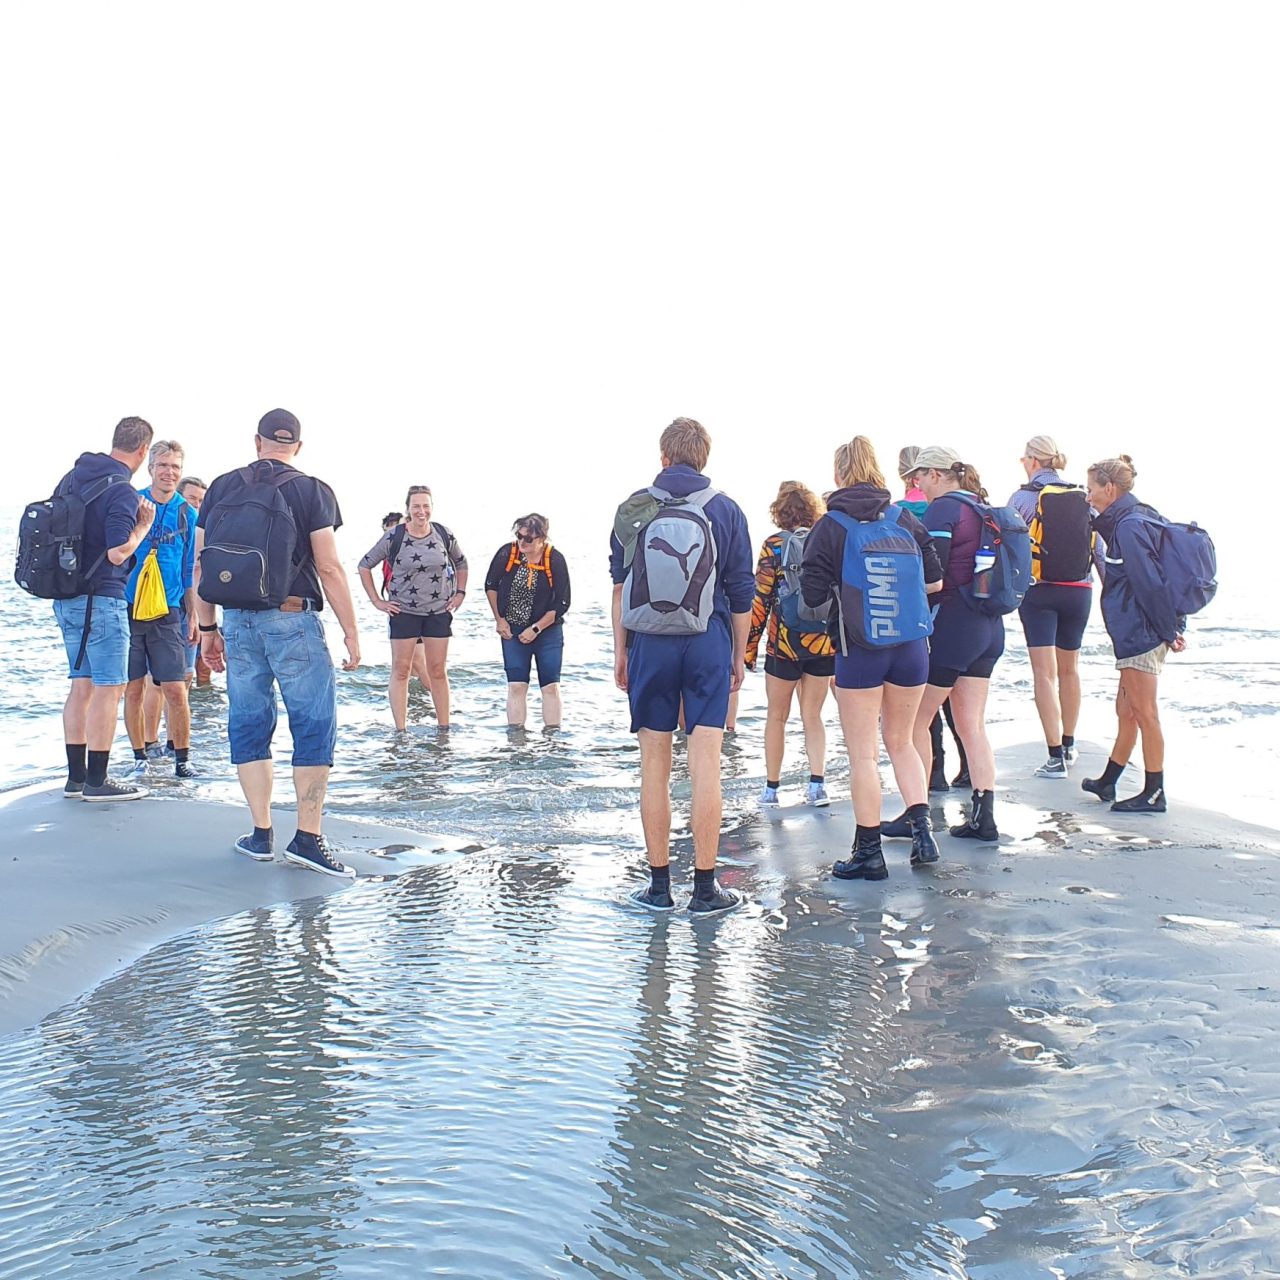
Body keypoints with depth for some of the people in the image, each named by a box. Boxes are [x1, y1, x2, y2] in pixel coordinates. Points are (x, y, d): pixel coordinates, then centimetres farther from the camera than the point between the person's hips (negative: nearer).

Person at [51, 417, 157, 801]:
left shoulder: (73, 477, 9)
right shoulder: (122, 491, -16)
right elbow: (118, 553, -22)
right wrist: (143, 526, -7)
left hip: (66, 596, 9)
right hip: (100, 599, -8)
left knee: (82, 684, 14)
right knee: (110, 687, -1)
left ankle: (76, 777, 18)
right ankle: (97, 781, 3)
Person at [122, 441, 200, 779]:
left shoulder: (187, 515, 6)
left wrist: (192, 617, 11)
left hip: (167, 613, 1)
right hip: (127, 609, 0)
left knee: (175, 690, -5)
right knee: (133, 688, 5)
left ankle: (182, 759, 7)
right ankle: (140, 755, 19)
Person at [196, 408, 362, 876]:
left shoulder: (221, 488, 9)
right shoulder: (312, 491, -2)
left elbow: (200, 563, 8)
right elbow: (329, 568, -8)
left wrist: (208, 628, 16)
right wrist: (350, 631, -3)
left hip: (237, 621, 4)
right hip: (292, 620, -4)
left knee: (248, 726, 11)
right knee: (315, 724, 3)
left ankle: (261, 835, 15)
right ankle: (307, 838, 1)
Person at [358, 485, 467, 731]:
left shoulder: (444, 535, 0)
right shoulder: (393, 537, -8)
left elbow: (461, 564, 18)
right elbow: (364, 566, 1)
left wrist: (460, 593, 8)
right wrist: (376, 601, -3)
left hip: (439, 611, 2)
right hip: (404, 612, -2)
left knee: (438, 671, 7)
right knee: (400, 671, -1)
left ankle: (444, 728, 14)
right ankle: (400, 730, 2)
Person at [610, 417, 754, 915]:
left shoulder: (632, 509, 3)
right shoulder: (726, 510, 2)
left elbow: (619, 587, 5)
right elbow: (742, 593, 4)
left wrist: (620, 652, 12)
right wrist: (739, 657, 13)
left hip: (648, 645, 1)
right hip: (708, 645, -1)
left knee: (654, 763, 8)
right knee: (705, 763, 1)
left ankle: (659, 884, 14)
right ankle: (705, 888, 4)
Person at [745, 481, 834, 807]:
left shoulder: (774, 545, -6)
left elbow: (760, 598, -9)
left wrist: (749, 646, -3)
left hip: (785, 643, -3)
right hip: (824, 643, 3)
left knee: (776, 716, 11)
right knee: (812, 716, 13)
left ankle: (771, 789, 15)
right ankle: (817, 784, 2)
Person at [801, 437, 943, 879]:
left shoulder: (831, 526, -7)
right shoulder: (904, 518, 3)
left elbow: (813, 594, -9)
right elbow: (935, 581, 5)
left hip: (859, 650, -4)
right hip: (911, 648, 4)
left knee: (862, 754, 5)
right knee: (901, 743, 19)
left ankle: (868, 851, 9)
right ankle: (921, 828, 8)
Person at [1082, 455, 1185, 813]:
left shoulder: (1129, 526, -16)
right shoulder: (1140, 518, 14)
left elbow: (1150, 583, -19)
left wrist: (1168, 630, -16)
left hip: (1139, 633, -10)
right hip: (1137, 634, 10)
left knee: (1143, 713, -2)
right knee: (1126, 711, 17)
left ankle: (1154, 794, 6)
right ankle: (1107, 782, 28)